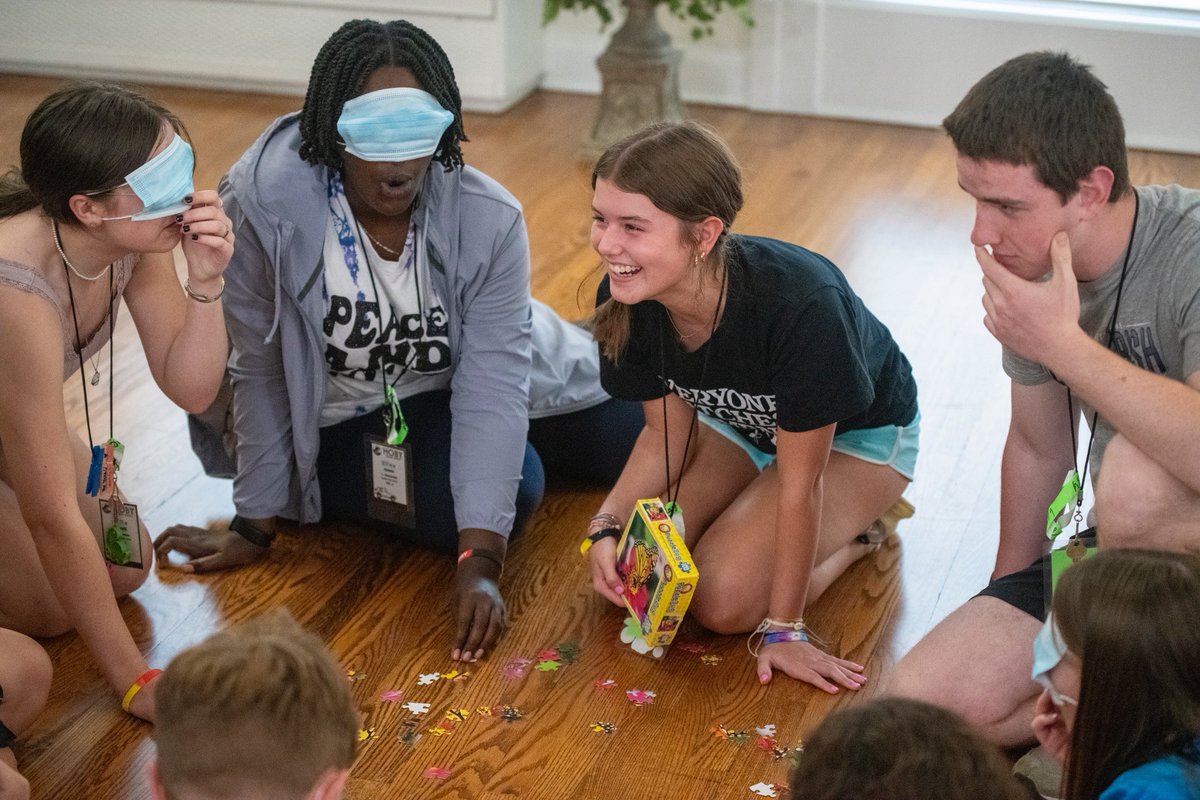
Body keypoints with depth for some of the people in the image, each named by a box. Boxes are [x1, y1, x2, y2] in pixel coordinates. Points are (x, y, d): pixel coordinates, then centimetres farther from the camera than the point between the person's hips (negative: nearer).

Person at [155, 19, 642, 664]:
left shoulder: (488, 219, -24)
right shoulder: (268, 203, -28)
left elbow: (492, 386, -29)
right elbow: (258, 367, -18)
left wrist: (480, 563, -37)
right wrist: (254, 526, -12)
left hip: (453, 387, 3)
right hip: (340, 424, -3)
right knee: (518, 489, -24)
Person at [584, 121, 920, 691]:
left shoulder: (799, 306, -42)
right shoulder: (625, 298, -25)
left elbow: (799, 482, -29)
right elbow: (668, 432, -8)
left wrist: (783, 628, -21)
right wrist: (607, 525, -26)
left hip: (853, 435, -5)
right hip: (738, 420, 5)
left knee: (724, 601, -21)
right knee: (625, 576, -13)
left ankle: (853, 531, 6)